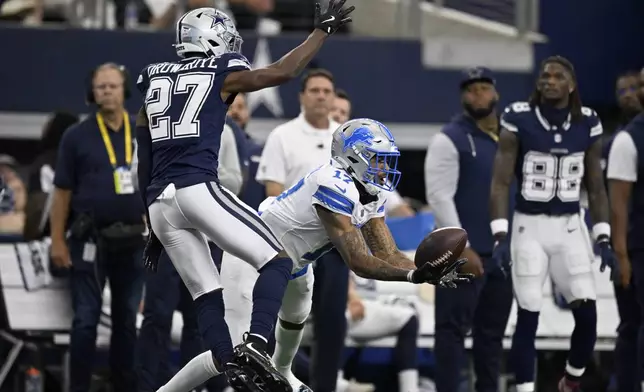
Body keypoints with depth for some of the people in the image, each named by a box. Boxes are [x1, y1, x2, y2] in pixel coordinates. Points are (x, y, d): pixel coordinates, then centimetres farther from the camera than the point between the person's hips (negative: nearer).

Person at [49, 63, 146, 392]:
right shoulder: (77, 137, 0)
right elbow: (62, 192, 0)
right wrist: (57, 241, -6)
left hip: (133, 241, 3)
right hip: (90, 240, -3)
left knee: (127, 319, 9)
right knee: (86, 319, -3)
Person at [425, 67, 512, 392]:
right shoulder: (450, 139, -6)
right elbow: (439, 197, -12)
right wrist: (461, 247, -17)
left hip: (502, 253, 6)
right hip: (463, 254, -6)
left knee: (492, 331, 11)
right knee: (453, 329, -6)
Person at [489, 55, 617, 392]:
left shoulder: (587, 124, 3)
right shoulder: (518, 120, -7)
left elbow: (596, 187, 10)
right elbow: (501, 182, -8)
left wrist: (603, 238, 4)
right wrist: (500, 235, -17)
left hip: (570, 228, 3)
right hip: (529, 227, -3)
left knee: (587, 314, -3)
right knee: (527, 317, -5)